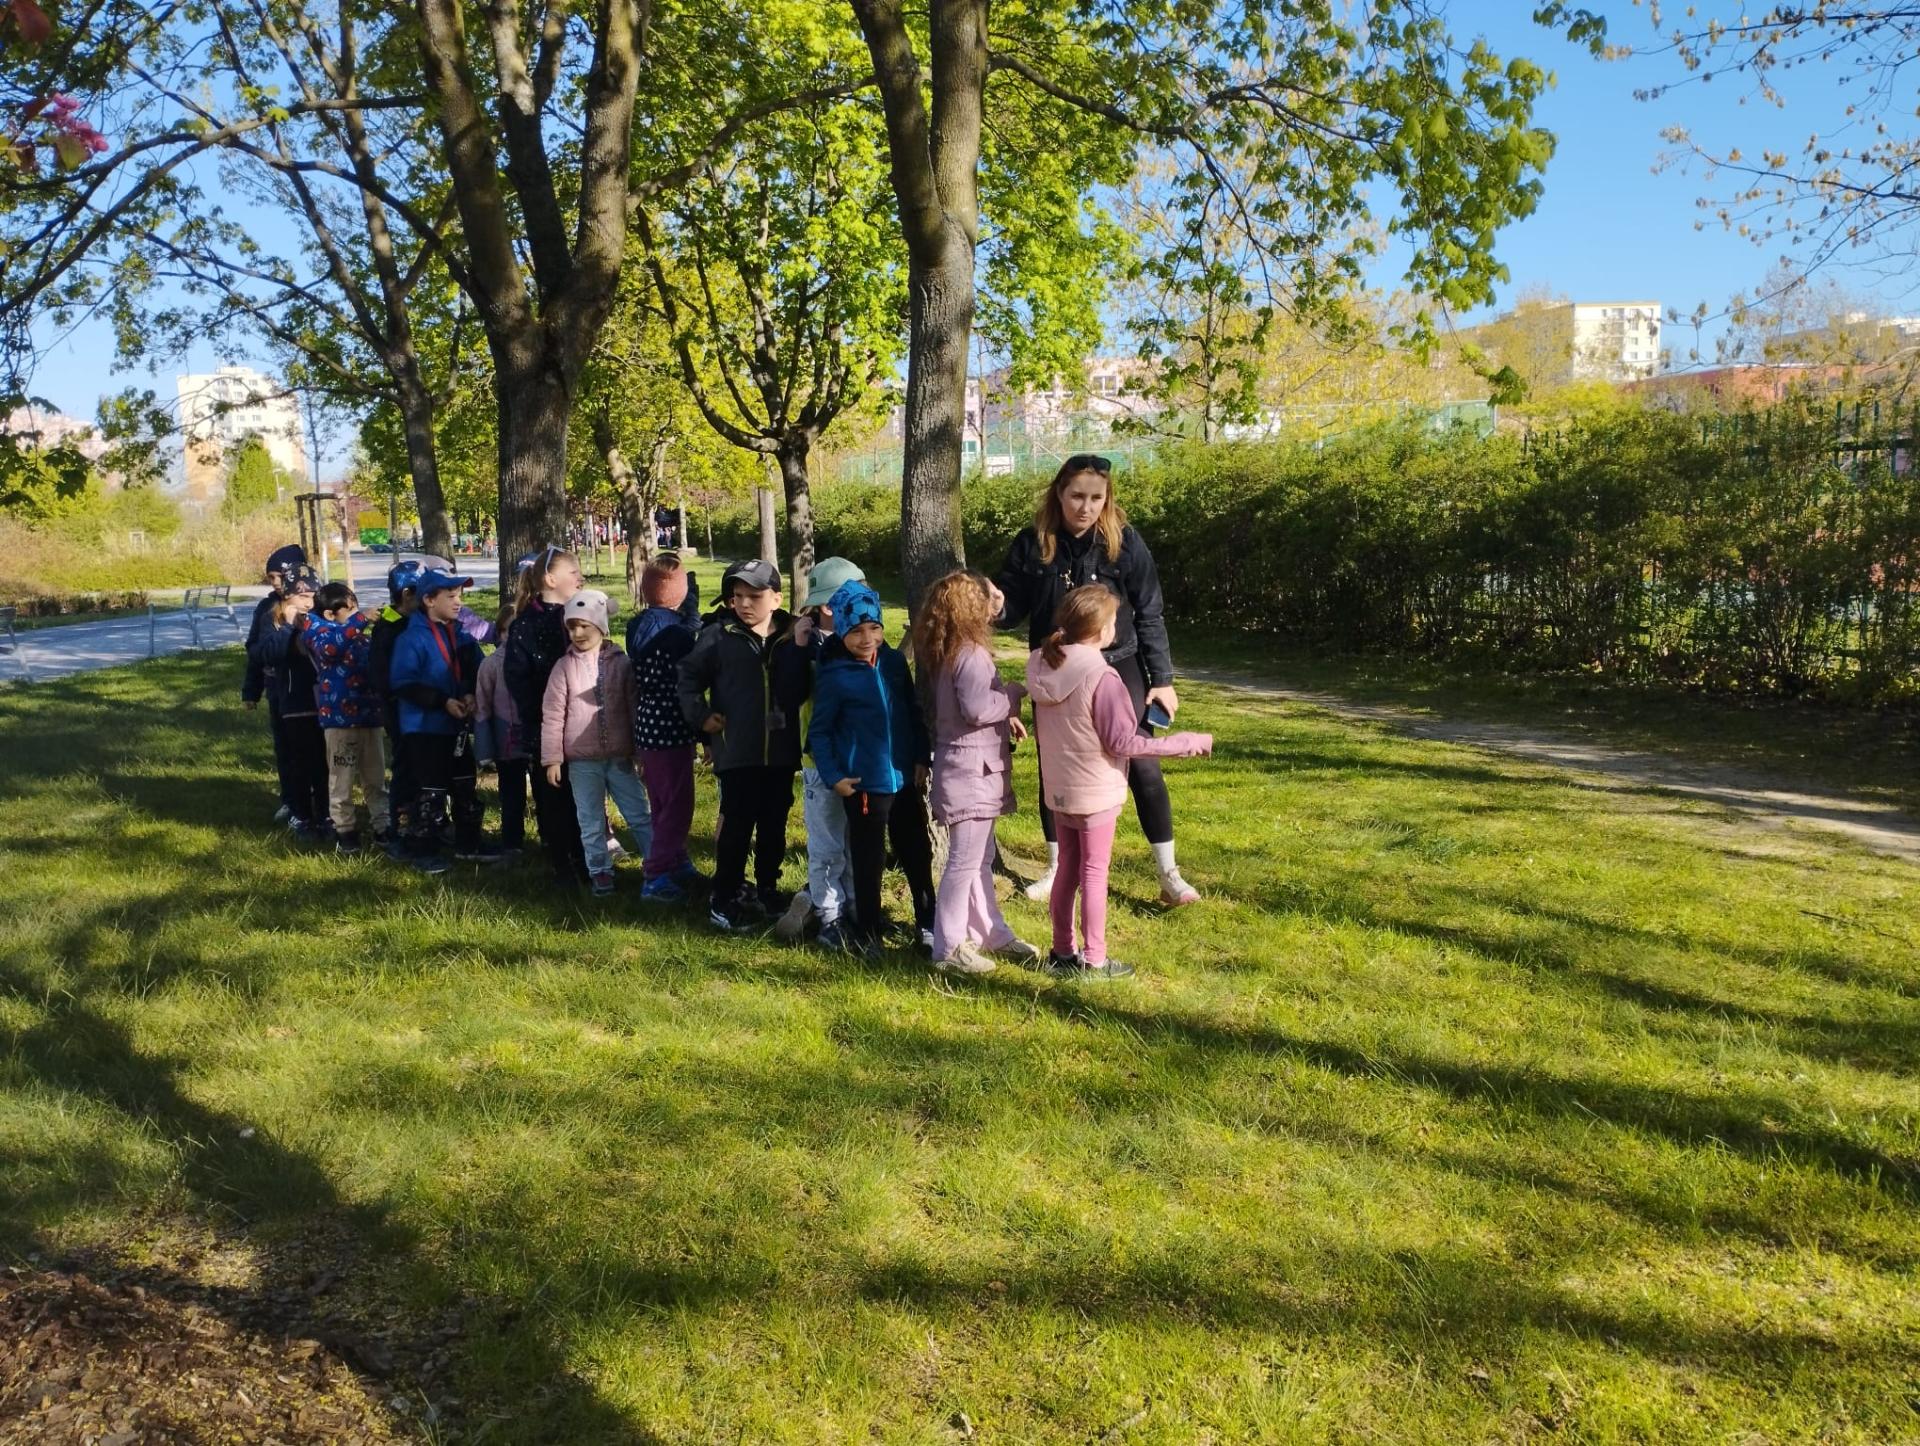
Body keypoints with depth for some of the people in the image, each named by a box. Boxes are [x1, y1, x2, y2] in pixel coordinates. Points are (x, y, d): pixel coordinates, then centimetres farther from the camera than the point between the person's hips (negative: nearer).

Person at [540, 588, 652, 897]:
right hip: (582, 761, 0)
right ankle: (600, 872, 23)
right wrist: (552, 758, -4)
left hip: (620, 757, 0)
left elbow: (635, 709, 3)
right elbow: (552, 715, -1)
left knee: (639, 816, 7)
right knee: (591, 823, 10)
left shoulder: (621, 663, -1)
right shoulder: (564, 667, -2)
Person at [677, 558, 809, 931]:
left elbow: (807, 684, 9)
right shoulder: (718, 635, -6)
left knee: (774, 825, 14)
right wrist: (701, 716, -4)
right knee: (736, 826, 1)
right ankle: (724, 900, 12)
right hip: (736, 752, -3)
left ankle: (767, 889, 30)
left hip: (781, 752, 3)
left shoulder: (793, 636, -1)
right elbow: (689, 676, 2)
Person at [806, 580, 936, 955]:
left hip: (904, 777, 5)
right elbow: (819, 731, -6)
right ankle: (867, 933, 23)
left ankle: (928, 923, 31)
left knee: (918, 853, 15)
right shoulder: (834, 677, -11)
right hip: (864, 783, -5)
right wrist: (833, 777, -12)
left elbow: (914, 713, 9)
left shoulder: (894, 662, 2)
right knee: (869, 860, 7)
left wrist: (921, 760, 5)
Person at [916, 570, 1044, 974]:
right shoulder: (971, 655, -19)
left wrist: (1006, 716, 11)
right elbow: (978, 709, -26)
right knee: (964, 861, -4)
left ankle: (991, 932, 29)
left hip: (969, 768, 10)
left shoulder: (947, 653, 11)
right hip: (971, 770, -10)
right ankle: (949, 948, 3)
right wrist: (1014, 694, -11)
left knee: (980, 856, 18)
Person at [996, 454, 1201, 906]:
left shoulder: (1125, 543, -8)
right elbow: (1012, 609, 1)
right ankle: (1057, 870, 27)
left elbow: (1150, 615, -3)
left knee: (1142, 768, -2)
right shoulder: (1032, 544, -5)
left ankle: (1169, 876, 11)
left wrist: (1162, 679, -5)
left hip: (1117, 670, -2)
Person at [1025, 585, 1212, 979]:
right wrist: (1187, 744, -15)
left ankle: (1062, 952, 28)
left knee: (1067, 868, 18)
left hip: (1058, 788, 7)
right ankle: (1094, 961, 16)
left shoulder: (1044, 666, -2)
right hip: (1096, 792, -7)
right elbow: (1123, 743, -20)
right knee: (1094, 874, 5)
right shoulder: (1101, 677, -24)